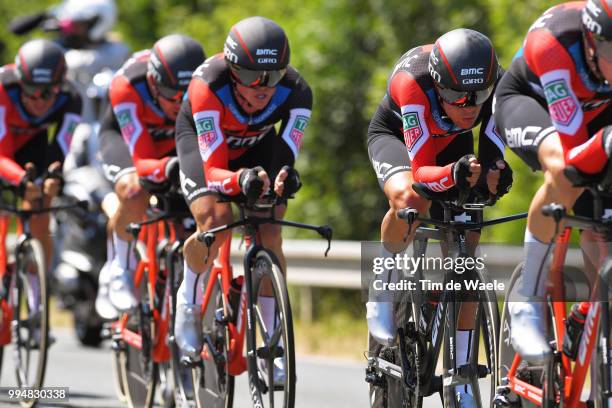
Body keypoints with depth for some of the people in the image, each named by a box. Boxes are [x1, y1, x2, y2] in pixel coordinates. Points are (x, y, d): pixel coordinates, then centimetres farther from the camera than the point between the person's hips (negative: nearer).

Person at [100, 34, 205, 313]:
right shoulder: (127, 86, -39)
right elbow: (142, 161, -40)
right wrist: (167, 167, -61)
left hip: (175, 143, 3)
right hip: (125, 135, -3)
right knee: (134, 192, -34)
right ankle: (121, 270, -9)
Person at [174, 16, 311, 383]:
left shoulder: (295, 93, -33)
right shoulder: (208, 86, -40)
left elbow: (285, 157, -33)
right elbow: (213, 170, -41)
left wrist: (285, 176, -58)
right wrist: (241, 179, -63)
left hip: (256, 145, 2)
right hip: (202, 138, -2)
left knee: (270, 235, -16)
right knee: (214, 222, -27)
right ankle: (189, 300, 3)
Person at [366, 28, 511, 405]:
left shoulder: (498, 86, -32)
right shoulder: (414, 82, -41)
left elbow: (492, 159, -26)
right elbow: (420, 172, -40)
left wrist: (494, 176, -50)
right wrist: (454, 174, -61)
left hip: (453, 145, 3)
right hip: (396, 134, -3)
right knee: (410, 200, -38)